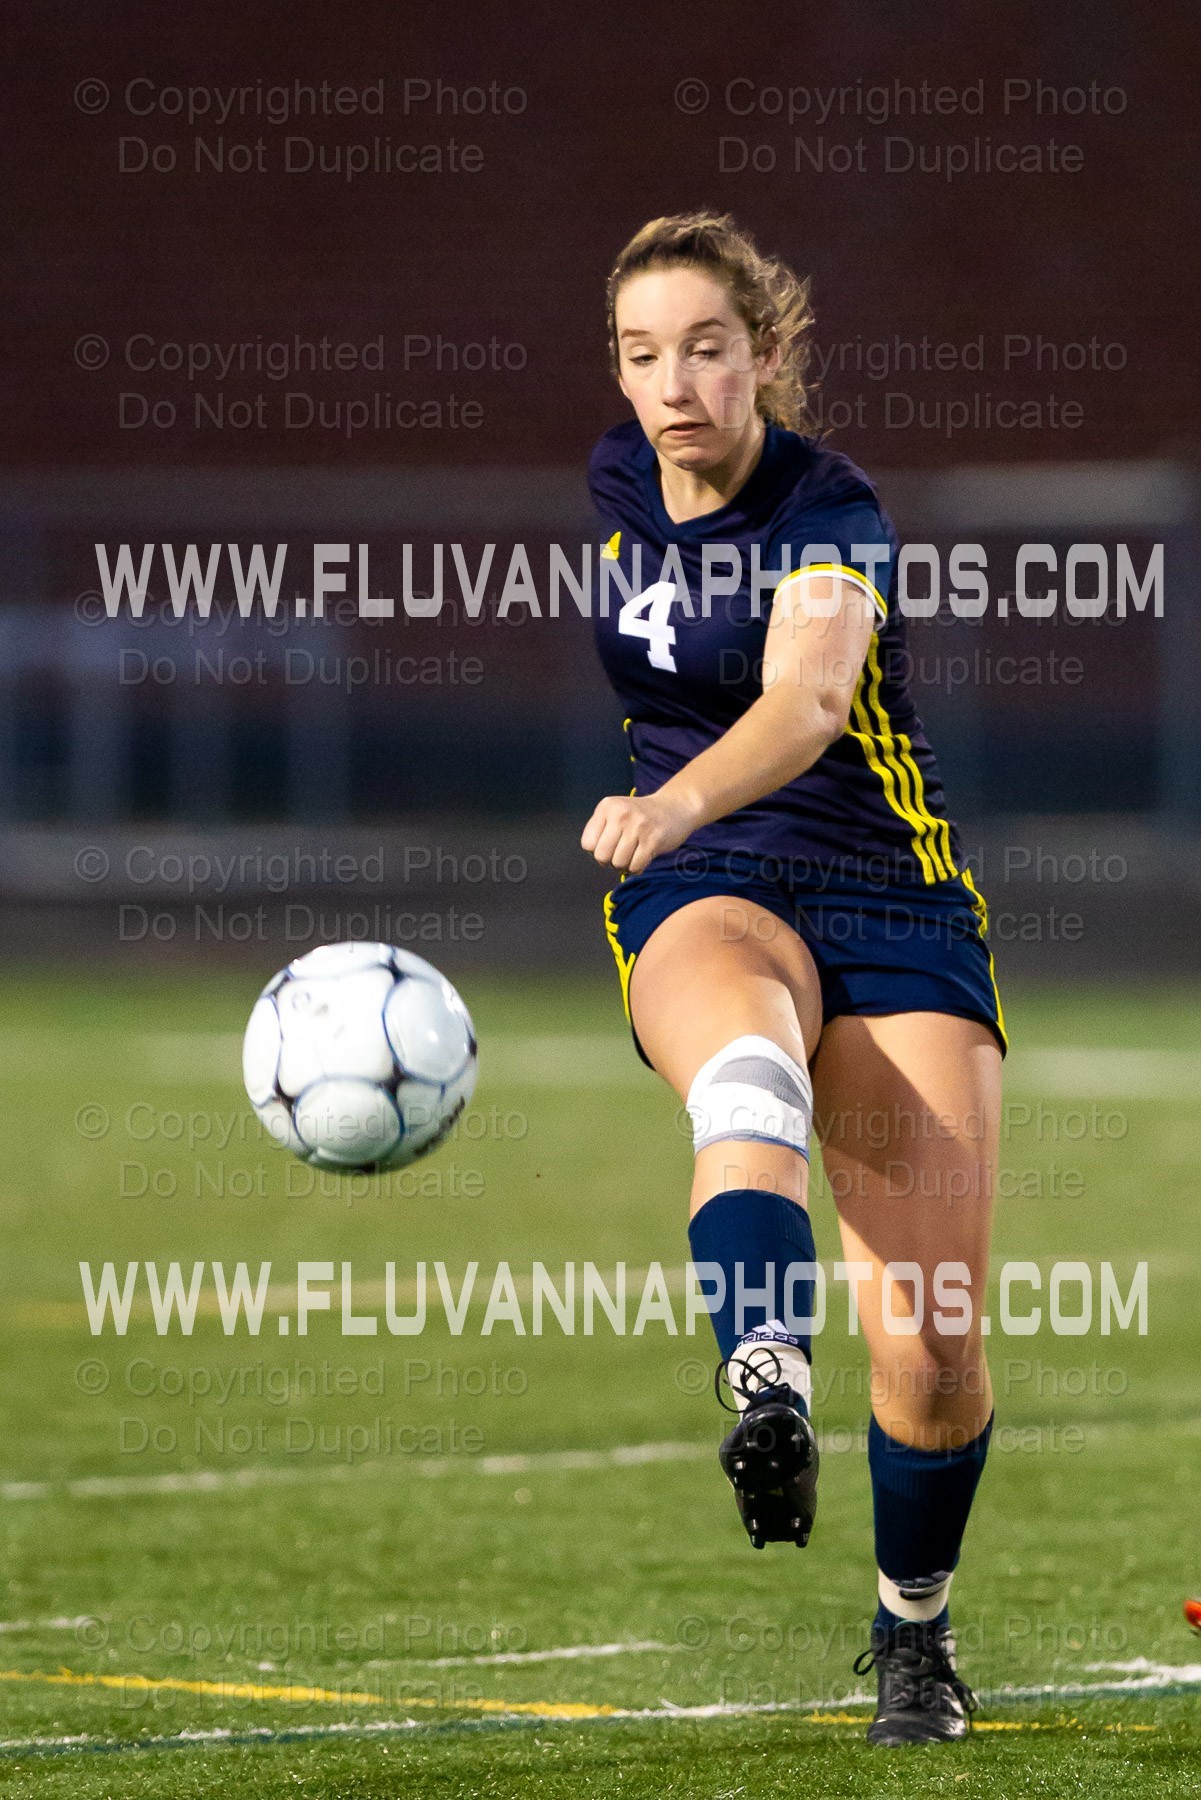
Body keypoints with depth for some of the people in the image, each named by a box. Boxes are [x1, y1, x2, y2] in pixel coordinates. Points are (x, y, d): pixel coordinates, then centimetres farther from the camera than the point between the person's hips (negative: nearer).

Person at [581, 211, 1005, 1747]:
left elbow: (805, 700, -36)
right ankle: (767, 1395, -64)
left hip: (889, 894, -2)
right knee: (749, 1079, -39)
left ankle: (913, 1623, 20)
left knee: (931, 1352, -9)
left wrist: (674, 803, -53)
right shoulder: (616, 480, 3)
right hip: (698, 894, 3)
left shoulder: (831, 512, -15)